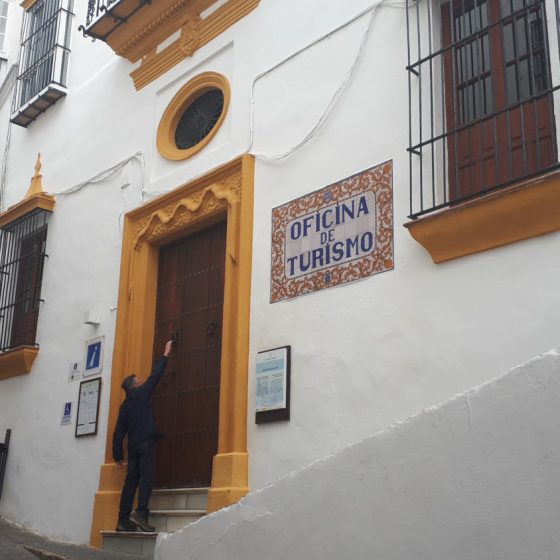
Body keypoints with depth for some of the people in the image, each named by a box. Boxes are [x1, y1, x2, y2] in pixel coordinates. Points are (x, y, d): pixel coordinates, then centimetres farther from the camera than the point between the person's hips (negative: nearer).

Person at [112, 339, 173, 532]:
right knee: (146, 478, -12)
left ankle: (124, 520, 2)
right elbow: (155, 375, 5)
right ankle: (140, 513, -26)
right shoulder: (141, 394, 1)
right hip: (146, 443, -6)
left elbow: (118, 433, 15)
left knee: (131, 481, 5)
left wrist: (117, 456, 16)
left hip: (133, 446, 7)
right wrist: (165, 355, 16)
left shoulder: (124, 406, 17)